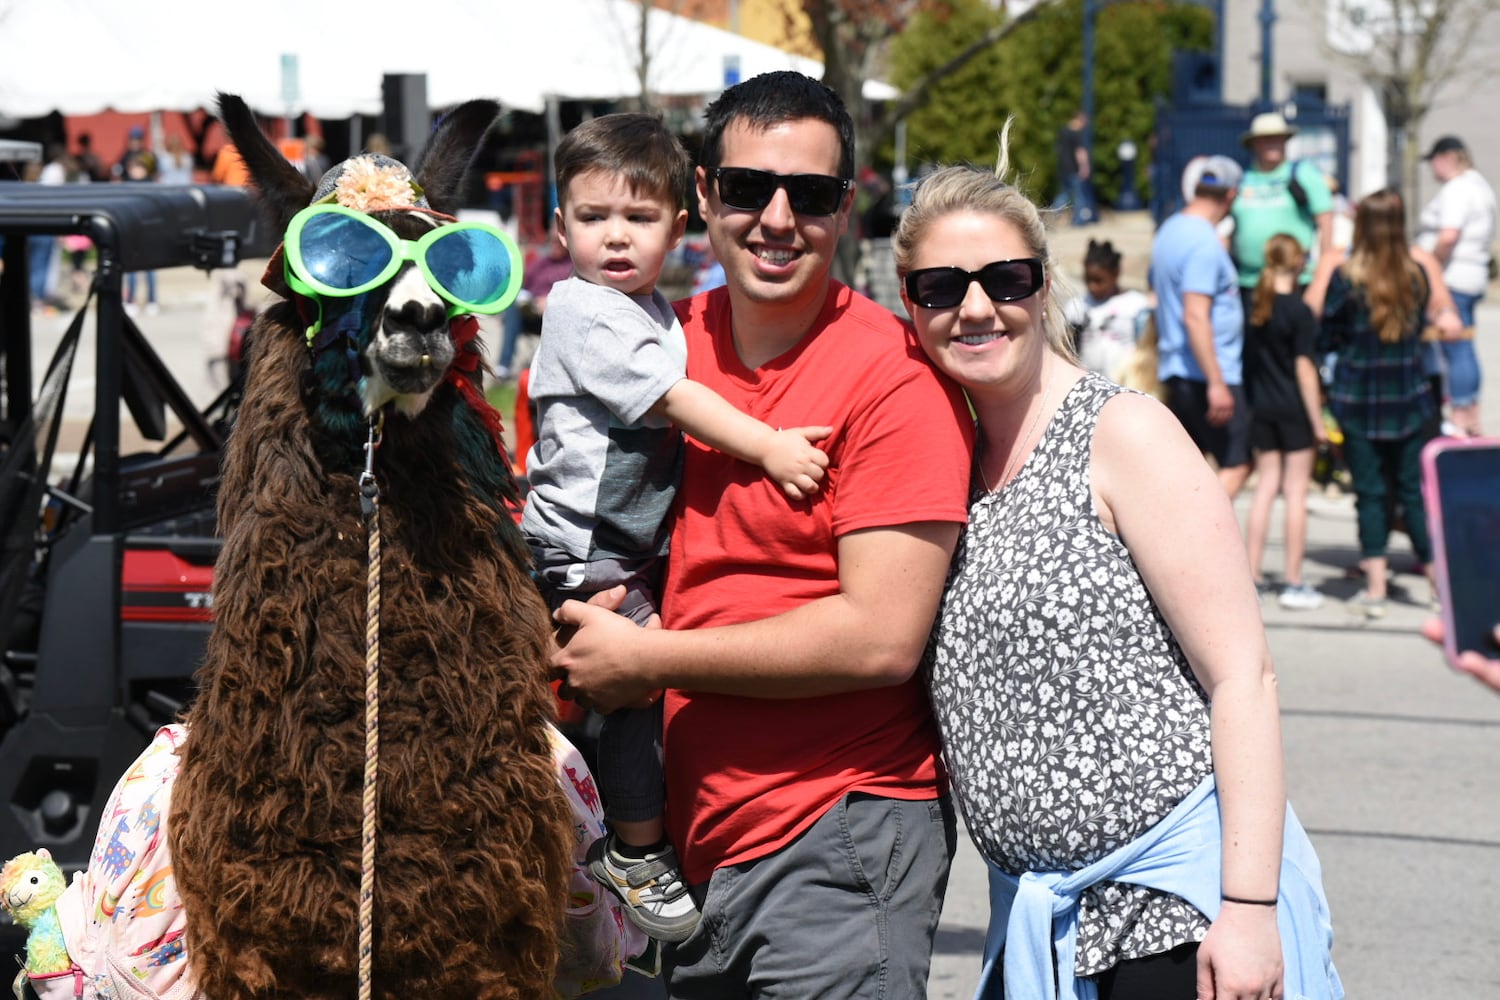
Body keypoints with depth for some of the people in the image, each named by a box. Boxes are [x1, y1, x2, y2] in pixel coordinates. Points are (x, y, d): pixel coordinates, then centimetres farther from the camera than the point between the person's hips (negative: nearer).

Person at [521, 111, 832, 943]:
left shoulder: (659, 313, 15)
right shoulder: (581, 310, -12)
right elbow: (670, 399, -21)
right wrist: (765, 445, -23)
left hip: (646, 541, 9)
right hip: (586, 547, -9)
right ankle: (637, 856, -4)